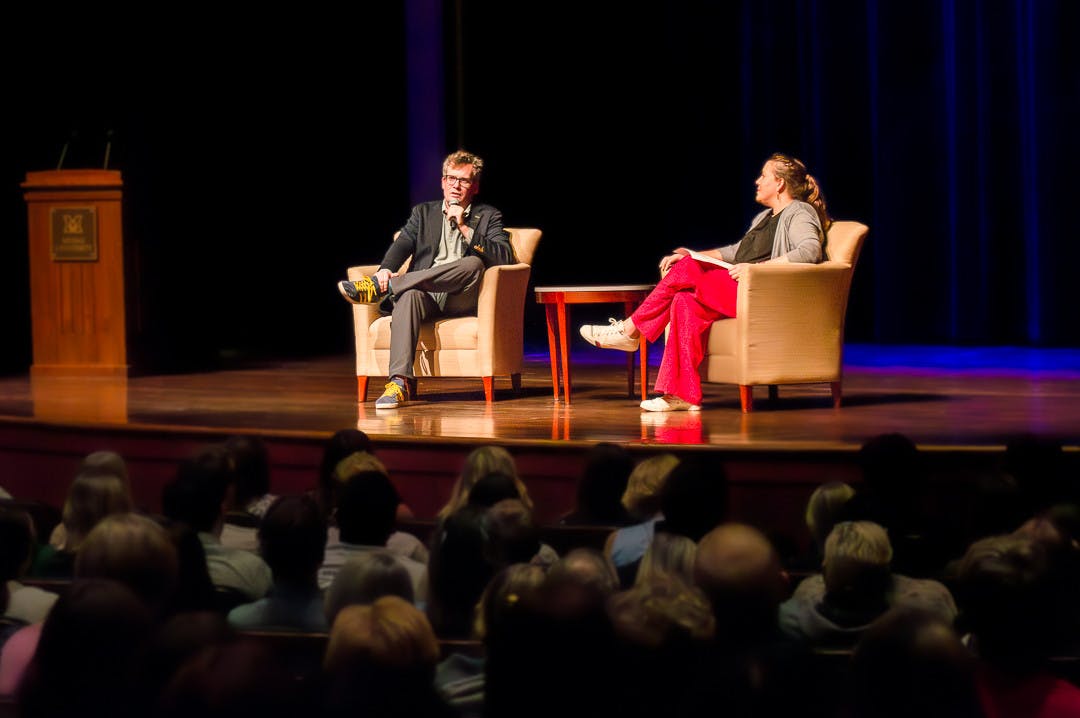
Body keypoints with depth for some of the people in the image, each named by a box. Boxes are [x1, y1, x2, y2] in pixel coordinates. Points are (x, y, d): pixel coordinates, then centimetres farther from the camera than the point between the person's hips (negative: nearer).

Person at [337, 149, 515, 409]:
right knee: (409, 296, -36)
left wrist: (464, 228, -10)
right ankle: (399, 383, -49)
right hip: (424, 293, 1)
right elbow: (402, 244, 8)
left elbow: (505, 257, -1)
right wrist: (386, 269, -15)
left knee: (474, 264, -35)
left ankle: (380, 287, -35)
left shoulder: (488, 216, 16)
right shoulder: (424, 212, 24)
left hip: (461, 299, -1)